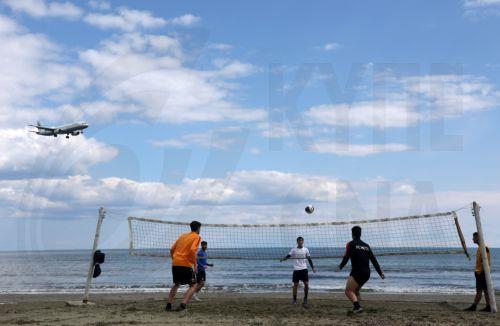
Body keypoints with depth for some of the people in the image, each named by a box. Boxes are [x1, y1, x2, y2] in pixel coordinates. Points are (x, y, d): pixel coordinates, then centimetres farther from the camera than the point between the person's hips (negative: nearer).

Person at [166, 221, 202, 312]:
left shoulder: (183, 235, 19)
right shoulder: (197, 237, 0)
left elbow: (172, 249, 17)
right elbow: (192, 250, -17)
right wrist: (195, 264, -10)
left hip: (175, 264, 7)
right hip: (186, 264, -6)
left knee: (176, 284, 25)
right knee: (193, 285, 5)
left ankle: (169, 304, 16)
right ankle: (183, 305, -12)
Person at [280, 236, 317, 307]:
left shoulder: (306, 249, 6)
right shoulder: (293, 250, 3)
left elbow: (309, 259, 10)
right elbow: (289, 256, -8)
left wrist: (313, 267, 2)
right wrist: (284, 258, -29)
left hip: (304, 269, 1)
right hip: (296, 269, -1)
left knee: (306, 284, -6)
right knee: (295, 284, 2)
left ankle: (305, 298, 10)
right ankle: (294, 299, 13)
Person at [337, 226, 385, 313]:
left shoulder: (351, 244, -1)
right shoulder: (366, 246, 17)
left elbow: (346, 257, -10)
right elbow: (374, 260, 16)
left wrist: (340, 267, 5)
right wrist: (380, 273, 19)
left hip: (357, 272, -7)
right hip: (367, 273, 7)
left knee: (348, 291, -6)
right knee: (355, 291, 22)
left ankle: (357, 306, -25)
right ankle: (357, 307, 14)